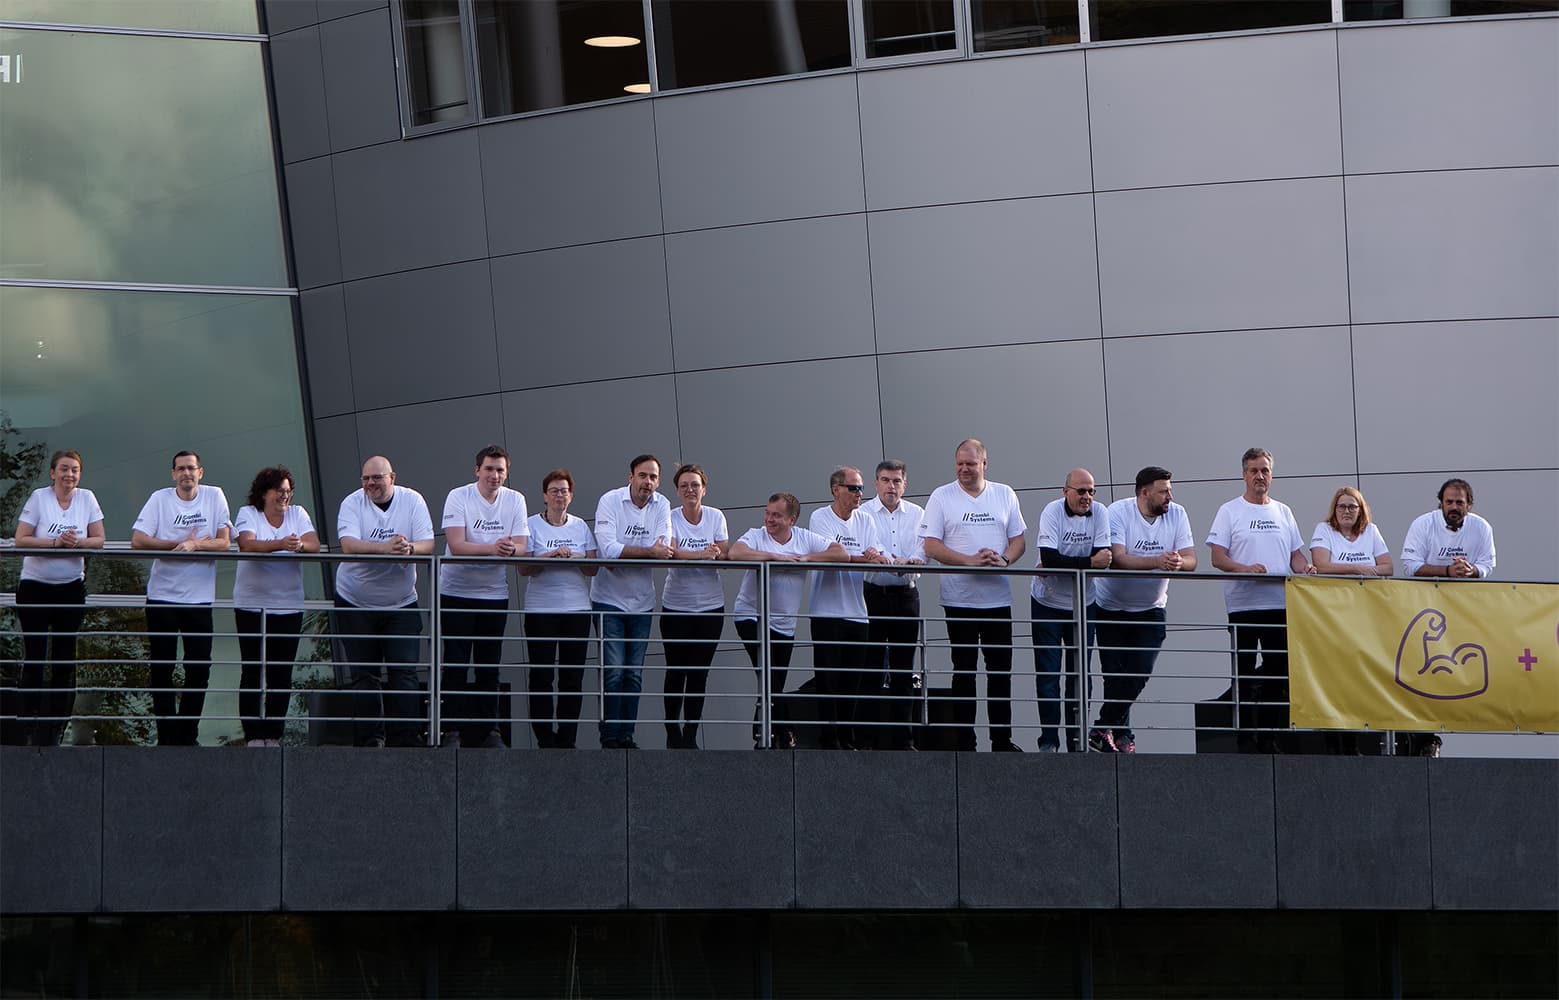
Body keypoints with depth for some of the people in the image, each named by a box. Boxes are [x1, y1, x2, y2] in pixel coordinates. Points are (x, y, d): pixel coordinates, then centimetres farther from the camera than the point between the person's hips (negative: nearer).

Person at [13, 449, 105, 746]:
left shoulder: (86, 499, 1)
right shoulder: (39, 498, -6)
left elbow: (98, 540, 2)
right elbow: (21, 540, -10)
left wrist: (77, 542, -17)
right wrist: (55, 542, -20)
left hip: (71, 588, 3)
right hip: (35, 588, -3)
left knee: (65, 661, 4)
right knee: (34, 660, -3)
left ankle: (53, 732, 12)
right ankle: (29, 730, 5)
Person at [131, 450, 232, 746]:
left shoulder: (215, 497, 2)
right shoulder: (159, 499, 0)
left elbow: (223, 543, -5)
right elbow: (138, 541, -9)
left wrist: (193, 545, -21)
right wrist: (182, 543, -12)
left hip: (199, 598, 0)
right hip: (161, 597, 0)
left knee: (199, 670, 1)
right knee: (161, 669, 1)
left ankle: (188, 733, 13)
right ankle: (167, 734, 7)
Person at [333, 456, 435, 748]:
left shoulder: (412, 501, -3)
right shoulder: (353, 503, -8)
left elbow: (428, 545, -10)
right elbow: (348, 544, -23)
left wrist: (409, 547, -34)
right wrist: (386, 547, -38)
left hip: (401, 603, 0)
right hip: (355, 603, 0)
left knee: (404, 673, -6)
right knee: (364, 675, 5)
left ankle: (406, 739, -5)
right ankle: (371, 739, 10)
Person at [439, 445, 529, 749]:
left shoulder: (515, 500, 2)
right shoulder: (458, 497, -9)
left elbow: (521, 547, -5)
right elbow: (456, 545, -19)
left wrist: (511, 549, -29)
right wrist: (493, 548, -34)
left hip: (495, 594, 3)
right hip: (457, 592, -3)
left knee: (489, 667, 8)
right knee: (456, 666, -3)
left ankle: (488, 730, 14)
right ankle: (452, 731, 0)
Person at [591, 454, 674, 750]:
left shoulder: (661, 506, 1)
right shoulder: (610, 502, -10)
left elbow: (665, 551, -11)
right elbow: (608, 549, -23)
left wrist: (624, 554, -20)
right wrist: (649, 551, -22)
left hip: (642, 601, 4)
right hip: (609, 600, -4)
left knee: (634, 673, 6)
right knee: (614, 671, -9)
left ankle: (626, 736, 12)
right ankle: (609, 737, -5)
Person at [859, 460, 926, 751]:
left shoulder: (918, 514, 12)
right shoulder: (863, 514, 2)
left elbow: (923, 548, 0)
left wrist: (913, 560, -23)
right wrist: (892, 560, -33)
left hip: (906, 595, 3)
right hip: (872, 594, -3)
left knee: (904, 671, 5)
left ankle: (902, 738, 9)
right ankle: (870, 737, -1)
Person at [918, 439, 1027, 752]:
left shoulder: (1005, 495, 9)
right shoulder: (942, 497, 1)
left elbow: (1018, 540, 11)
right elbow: (931, 545, -5)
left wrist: (1003, 559, -11)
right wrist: (970, 560, -17)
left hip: (998, 596, 2)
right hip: (959, 598, -2)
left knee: (1001, 671, 5)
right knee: (964, 671, 2)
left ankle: (1002, 741, 12)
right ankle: (965, 742, 6)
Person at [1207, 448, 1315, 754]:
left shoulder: (1283, 512, 16)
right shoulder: (1230, 511, 1)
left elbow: (1295, 554, 18)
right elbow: (1218, 557, -6)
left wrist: (1305, 567, -5)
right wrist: (1245, 569, -24)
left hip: (1280, 605, 4)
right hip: (1243, 605, -4)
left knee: (1278, 674, 5)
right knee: (1244, 677, -1)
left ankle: (1269, 738, 11)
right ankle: (1246, 739, 1)